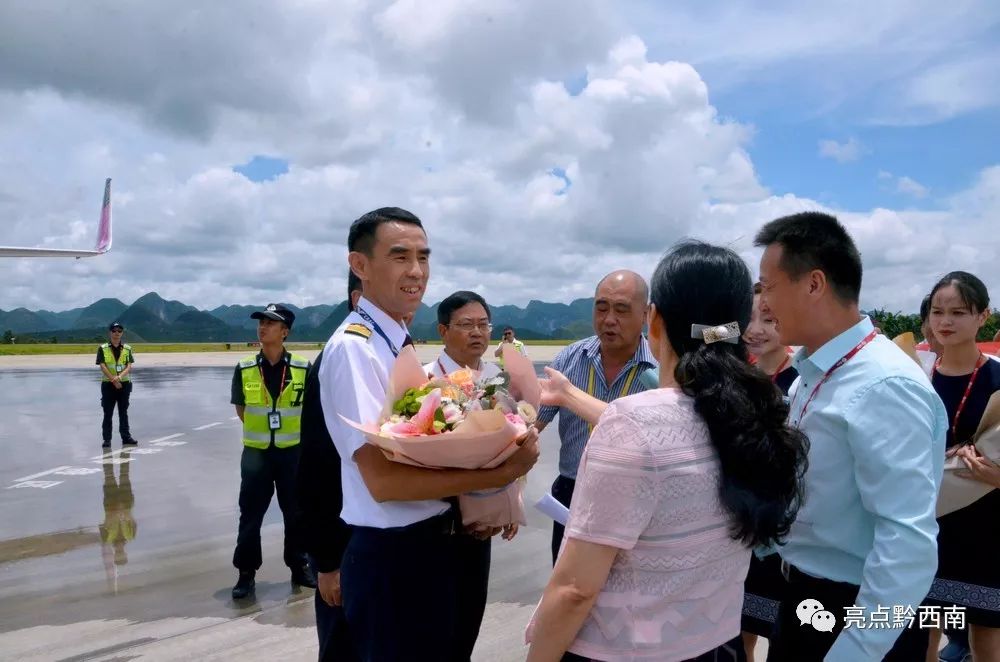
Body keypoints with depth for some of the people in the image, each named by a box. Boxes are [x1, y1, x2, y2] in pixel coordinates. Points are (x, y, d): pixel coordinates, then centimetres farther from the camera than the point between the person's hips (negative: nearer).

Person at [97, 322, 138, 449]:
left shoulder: (127, 349, 5)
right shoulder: (103, 348, -1)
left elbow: (129, 366, -4)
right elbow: (103, 367, -9)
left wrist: (119, 377, -21)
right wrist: (114, 381, -16)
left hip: (124, 384, 2)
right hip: (108, 384, -2)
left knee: (123, 412, 10)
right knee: (108, 413, 1)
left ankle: (126, 437, 16)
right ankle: (107, 439, 7)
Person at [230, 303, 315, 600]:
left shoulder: (302, 368, -8)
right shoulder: (244, 369, -4)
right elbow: (241, 409, 7)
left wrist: (290, 430, 4)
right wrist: (261, 429, 5)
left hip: (292, 451, 0)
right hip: (256, 452, 1)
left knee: (296, 513, 11)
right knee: (250, 515, 6)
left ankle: (299, 566, 26)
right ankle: (246, 573, 20)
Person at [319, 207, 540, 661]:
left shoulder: (399, 345, 7)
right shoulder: (354, 347, -20)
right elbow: (384, 479, -26)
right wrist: (500, 473, -25)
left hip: (433, 544, 9)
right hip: (393, 556, -9)